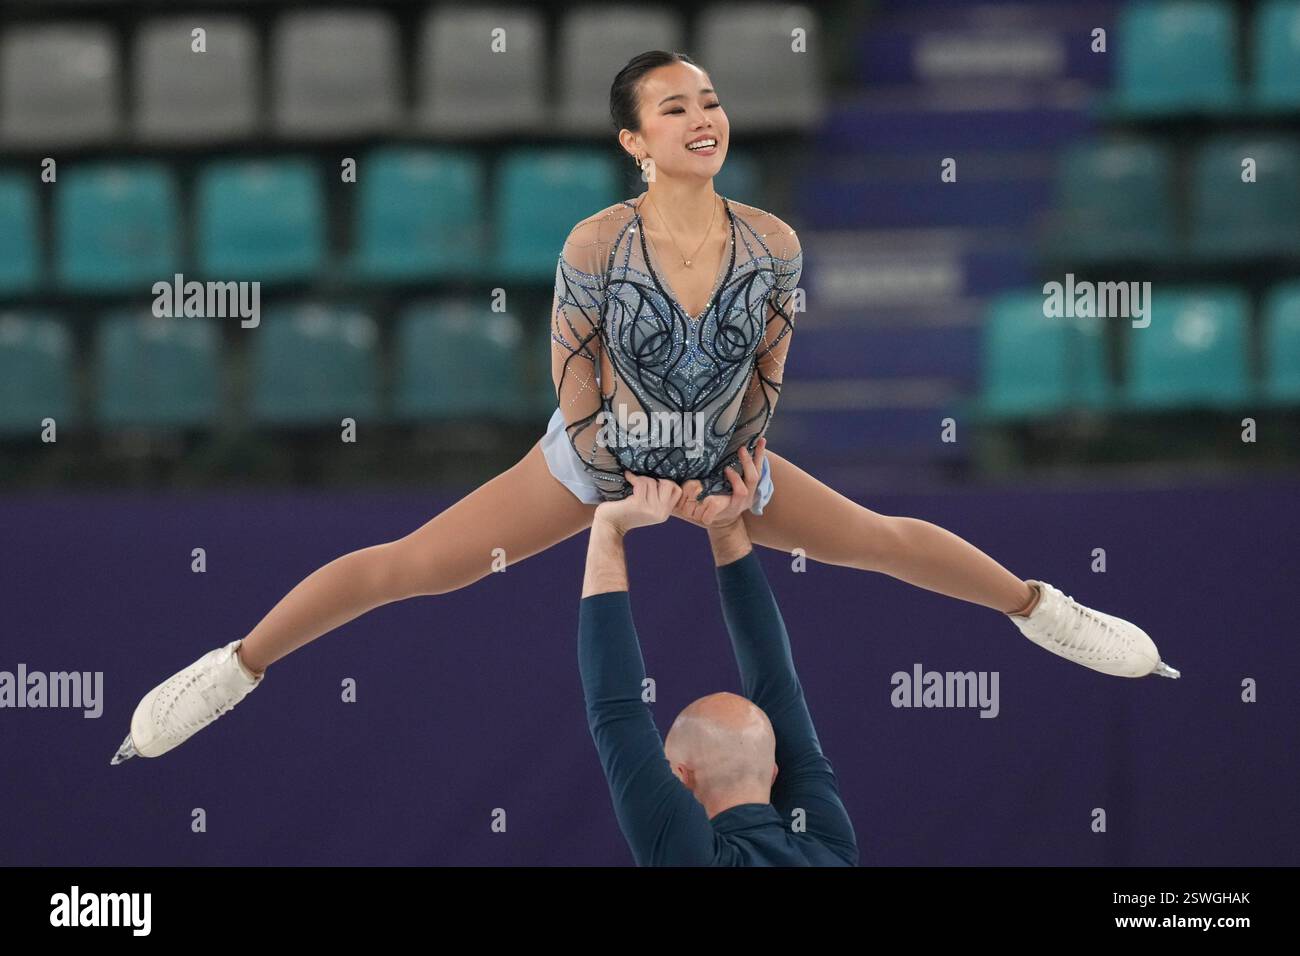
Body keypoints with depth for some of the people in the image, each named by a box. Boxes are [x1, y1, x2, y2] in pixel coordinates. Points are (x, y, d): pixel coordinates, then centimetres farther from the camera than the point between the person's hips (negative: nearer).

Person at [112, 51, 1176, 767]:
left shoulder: (772, 244, -19)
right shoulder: (597, 244, -27)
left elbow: (771, 366, -2)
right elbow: (573, 374, -13)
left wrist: (735, 468, -1)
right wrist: (625, 489, -10)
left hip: (725, 461, 3)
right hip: (597, 458, -3)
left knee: (887, 540, 12)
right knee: (405, 567, -7)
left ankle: (1038, 608, 39)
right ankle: (237, 668, 5)